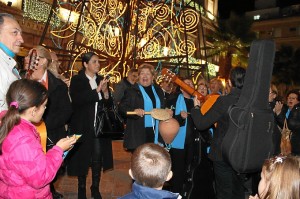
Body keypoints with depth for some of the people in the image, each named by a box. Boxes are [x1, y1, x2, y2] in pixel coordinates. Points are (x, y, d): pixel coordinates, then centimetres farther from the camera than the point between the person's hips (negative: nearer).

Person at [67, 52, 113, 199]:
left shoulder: (102, 80, 10)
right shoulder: (77, 80, -3)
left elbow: (109, 103, 9)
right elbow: (77, 100, -18)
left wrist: (106, 92, -12)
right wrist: (97, 91, -23)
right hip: (83, 126, -3)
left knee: (98, 157, 6)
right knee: (82, 157, 7)